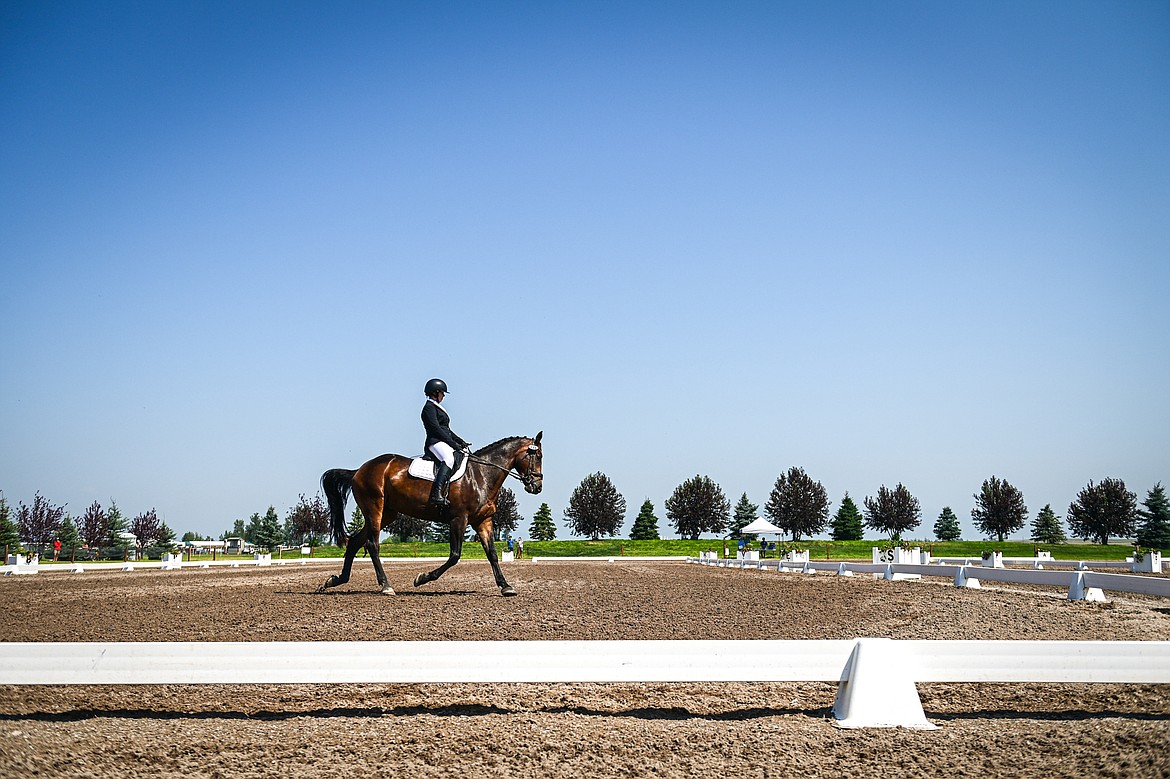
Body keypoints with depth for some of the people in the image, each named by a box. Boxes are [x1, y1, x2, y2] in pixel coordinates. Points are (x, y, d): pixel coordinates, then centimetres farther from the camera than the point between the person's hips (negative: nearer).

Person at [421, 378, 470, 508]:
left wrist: (460, 442, 15)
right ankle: (437, 494, -50)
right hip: (436, 442, -11)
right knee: (449, 459, -36)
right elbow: (436, 429, -15)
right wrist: (452, 443, -17)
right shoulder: (429, 408, -4)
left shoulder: (437, 408, 28)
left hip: (444, 443, 11)